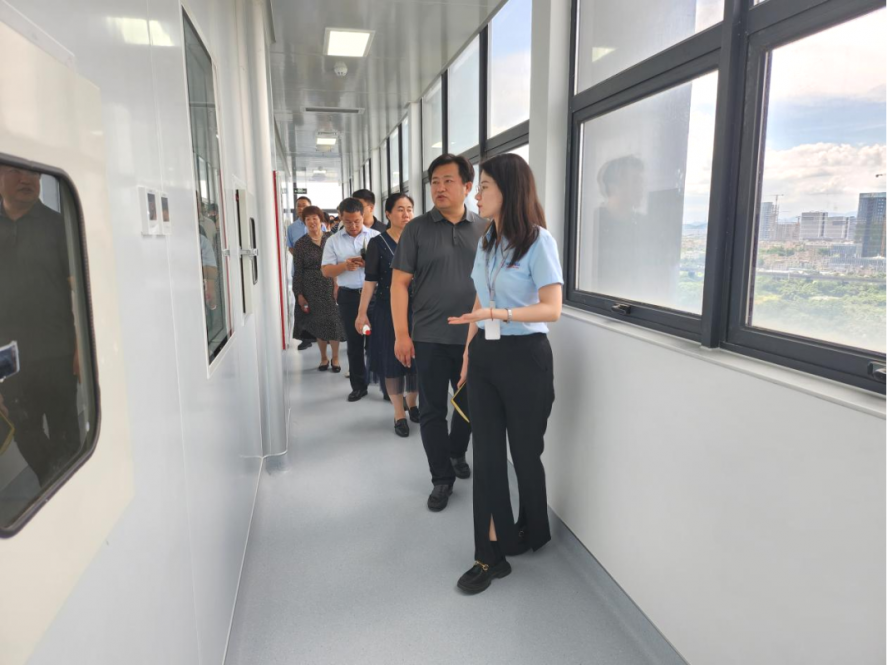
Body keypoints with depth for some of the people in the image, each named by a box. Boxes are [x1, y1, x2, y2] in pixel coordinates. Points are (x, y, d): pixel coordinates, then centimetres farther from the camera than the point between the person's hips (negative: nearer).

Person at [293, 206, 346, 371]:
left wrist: (338, 283, -12)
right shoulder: (300, 244, 2)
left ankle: (335, 358, 15)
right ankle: (323, 358, 22)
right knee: (318, 324, 6)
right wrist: (299, 294, -2)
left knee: (333, 321, -1)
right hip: (312, 289, 1)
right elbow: (298, 271, 2)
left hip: (331, 286, 0)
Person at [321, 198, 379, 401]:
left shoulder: (376, 236, 2)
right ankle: (359, 385, 19)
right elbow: (326, 271, 0)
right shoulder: (333, 241, 5)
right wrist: (344, 265, -19)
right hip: (349, 296, 2)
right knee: (354, 342, 9)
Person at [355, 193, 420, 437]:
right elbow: (370, 280, -7)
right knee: (392, 359, 5)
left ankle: (412, 404, 33)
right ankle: (399, 414, 17)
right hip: (389, 310, -2)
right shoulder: (377, 243, -5)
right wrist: (362, 313, -10)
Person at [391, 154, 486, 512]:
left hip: (473, 336, 2)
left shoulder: (484, 229, 4)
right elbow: (399, 283, -3)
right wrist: (401, 334, -9)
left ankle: (456, 452, 43)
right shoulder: (417, 229, -2)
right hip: (429, 337, -2)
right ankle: (442, 478, 21)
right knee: (432, 410, 5)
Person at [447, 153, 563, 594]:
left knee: (524, 453, 11)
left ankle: (533, 535, 37)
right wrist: (468, 353, 10)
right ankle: (491, 554, 16)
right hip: (485, 357, 6)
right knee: (487, 455, 4)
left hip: (524, 358, -5)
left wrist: (498, 314, -28)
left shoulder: (538, 241, -11)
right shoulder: (485, 242, 9)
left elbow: (552, 309, -15)